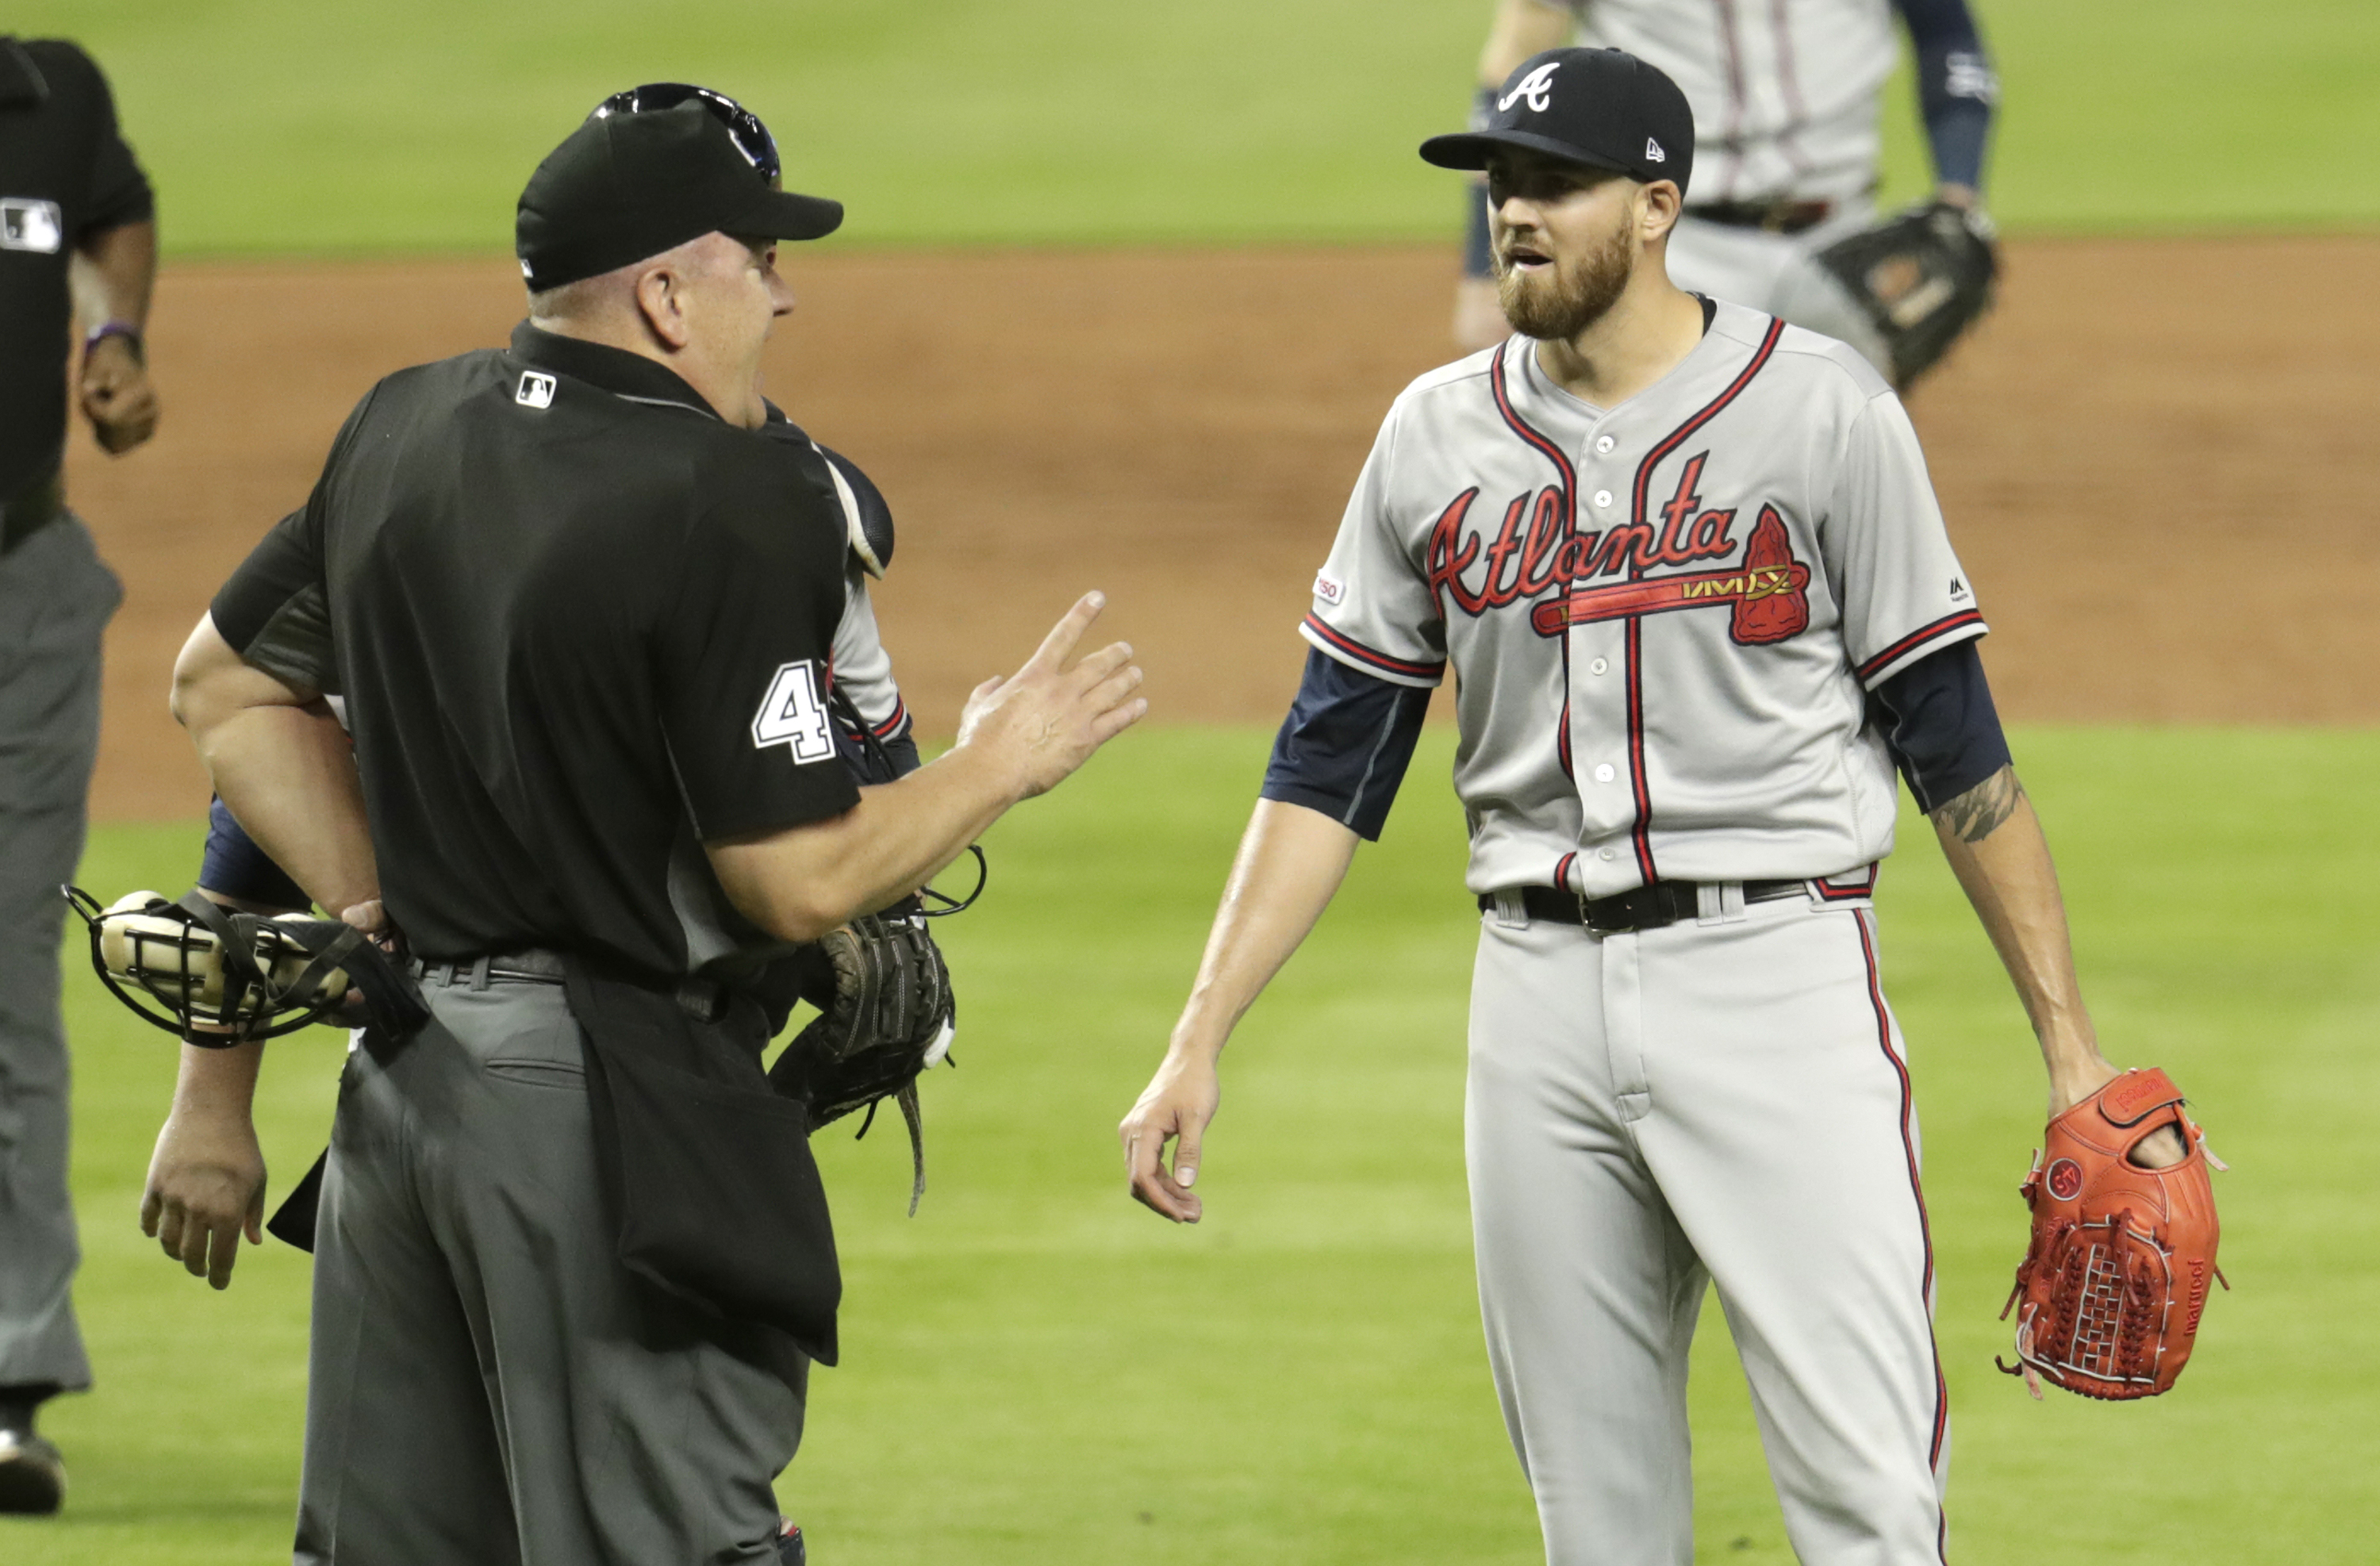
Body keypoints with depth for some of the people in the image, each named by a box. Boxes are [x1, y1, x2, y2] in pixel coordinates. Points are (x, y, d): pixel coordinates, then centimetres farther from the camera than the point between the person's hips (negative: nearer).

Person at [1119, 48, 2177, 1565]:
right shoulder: (1437, 438, 9)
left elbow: (1953, 739, -1)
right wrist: (1199, 1045, 4)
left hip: (1775, 969, -4)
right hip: (1542, 991, 4)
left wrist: (2070, 1044, -4)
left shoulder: (1820, 408, -3)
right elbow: (1329, 763, 12)